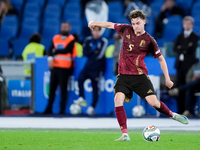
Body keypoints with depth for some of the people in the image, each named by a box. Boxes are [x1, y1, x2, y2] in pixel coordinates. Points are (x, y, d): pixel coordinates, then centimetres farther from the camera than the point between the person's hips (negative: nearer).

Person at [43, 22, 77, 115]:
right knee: (52, 88, 8)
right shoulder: (56, 38, 14)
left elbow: (66, 50, -13)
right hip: (54, 66, 5)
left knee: (63, 89, -4)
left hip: (64, 68, -5)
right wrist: (50, 59, -12)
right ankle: (49, 108, 14)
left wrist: (55, 51, -2)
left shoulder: (71, 39, -1)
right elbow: (51, 50, 5)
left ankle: (62, 109, 0)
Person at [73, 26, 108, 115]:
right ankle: (82, 99, -7)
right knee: (80, 79, -18)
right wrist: (94, 52, -10)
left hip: (97, 68, -4)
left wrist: (90, 53, -3)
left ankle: (92, 107, 2)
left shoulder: (103, 41, -4)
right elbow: (85, 53, 2)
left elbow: (100, 55, -13)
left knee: (95, 86, -3)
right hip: (88, 65, 4)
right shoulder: (88, 40, 9)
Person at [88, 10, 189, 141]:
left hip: (140, 76, -3)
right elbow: (111, 25, 22)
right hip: (123, 75, 3)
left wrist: (167, 79, 0)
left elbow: (161, 59, 2)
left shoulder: (149, 40, -5)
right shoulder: (126, 30, 4)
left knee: (153, 102, -12)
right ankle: (125, 135, -20)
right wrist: (95, 23, 24)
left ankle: (172, 115, 21)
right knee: (118, 99, -21)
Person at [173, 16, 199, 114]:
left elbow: (192, 49, -9)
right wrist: (186, 49, -8)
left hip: (190, 64, -4)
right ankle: (180, 110, 3)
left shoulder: (195, 37, 3)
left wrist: (181, 48, -4)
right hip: (180, 64, 4)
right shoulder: (179, 36, 17)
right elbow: (175, 49, 5)